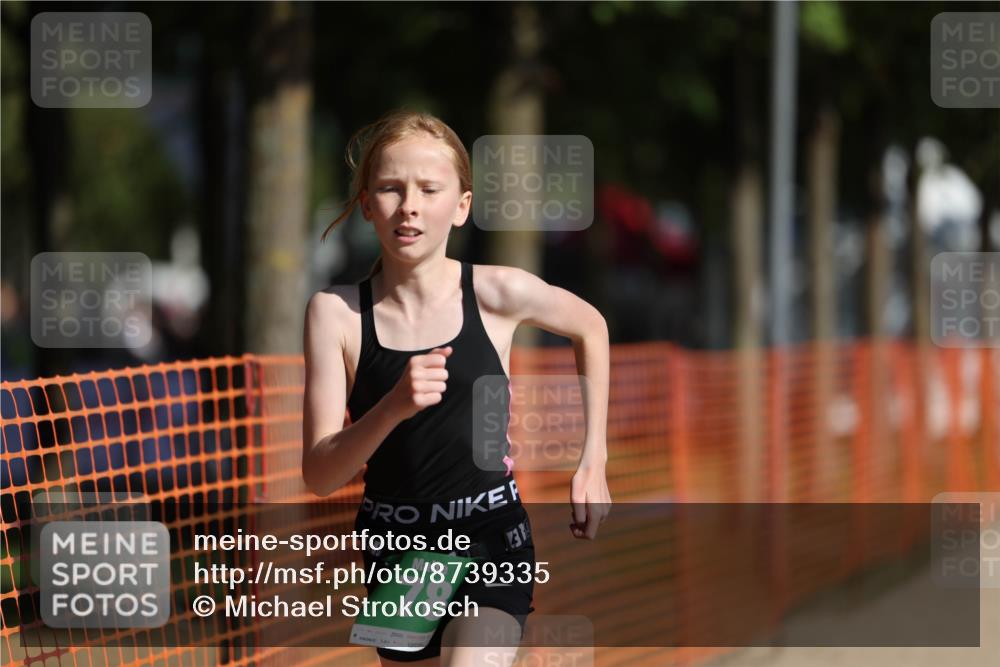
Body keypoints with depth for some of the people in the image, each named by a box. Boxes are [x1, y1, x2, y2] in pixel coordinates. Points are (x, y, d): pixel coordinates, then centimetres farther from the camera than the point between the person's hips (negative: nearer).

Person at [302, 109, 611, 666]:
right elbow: (320, 476, -11)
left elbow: (590, 327, 15)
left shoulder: (498, 294, -7)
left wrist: (594, 462, 12)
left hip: (491, 541, -2)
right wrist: (392, 408, -29)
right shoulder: (335, 312, -7)